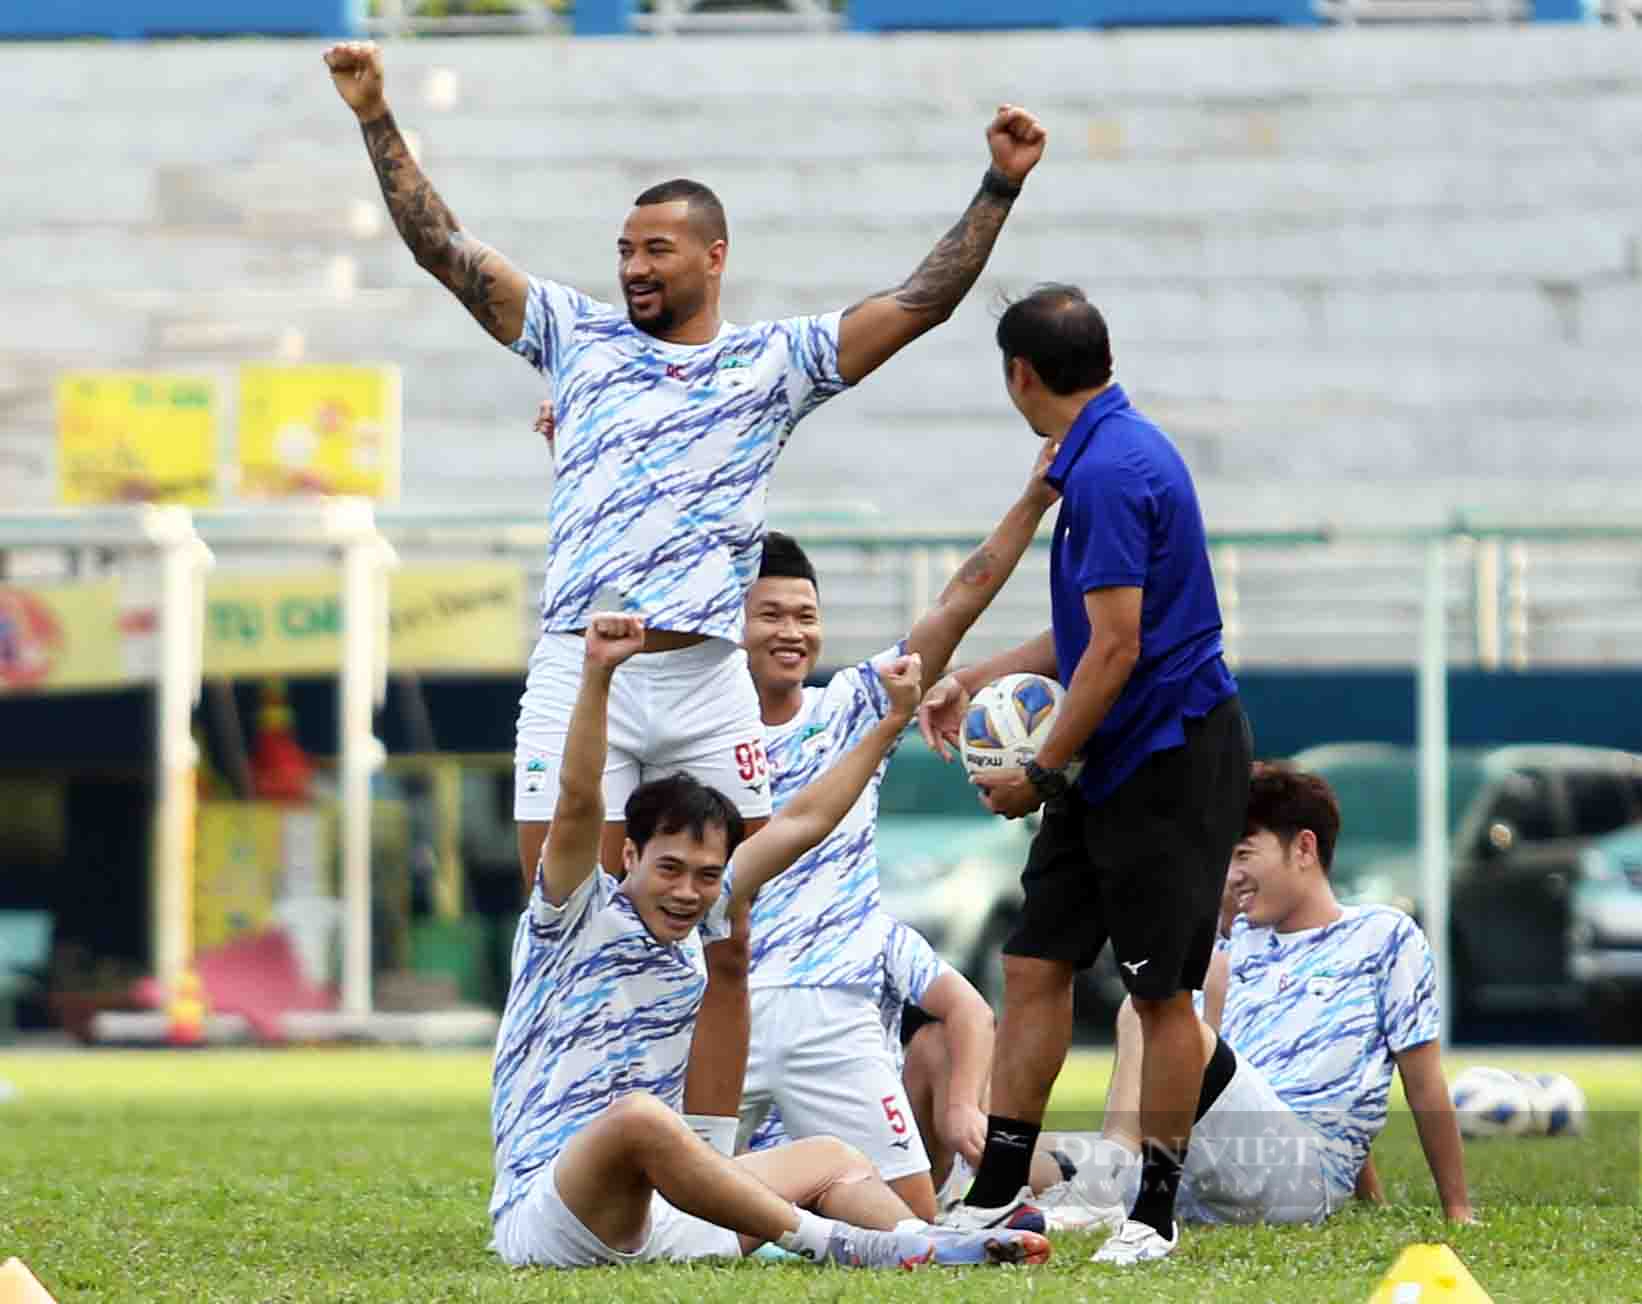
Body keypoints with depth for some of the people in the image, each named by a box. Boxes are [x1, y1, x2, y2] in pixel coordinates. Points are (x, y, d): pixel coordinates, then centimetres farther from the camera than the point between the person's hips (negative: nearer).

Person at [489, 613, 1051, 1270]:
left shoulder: (691, 923, 14)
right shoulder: (577, 917, -5)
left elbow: (803, 822, 20)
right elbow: (579, 800, -23)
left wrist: (891, 722, 21)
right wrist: (597, 673, -34)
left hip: (652, 1210, 9)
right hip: (541, 1210, -8)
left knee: (831, 1158, 7)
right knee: (639, 1115, -37)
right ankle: (832, 1243, -33)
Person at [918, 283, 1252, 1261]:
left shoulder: (1110, 470, -19)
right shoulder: (1108, 449, 13)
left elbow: (1116, 649, -21)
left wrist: (1041, 773, -12)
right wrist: (979, 680, 25)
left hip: (1171, 762, -10)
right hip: (1107, 769, 10)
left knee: (1162, 991, 0)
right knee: (1036, 965, 8)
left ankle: (1157, 1213, 8)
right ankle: (998, 1191, 11)